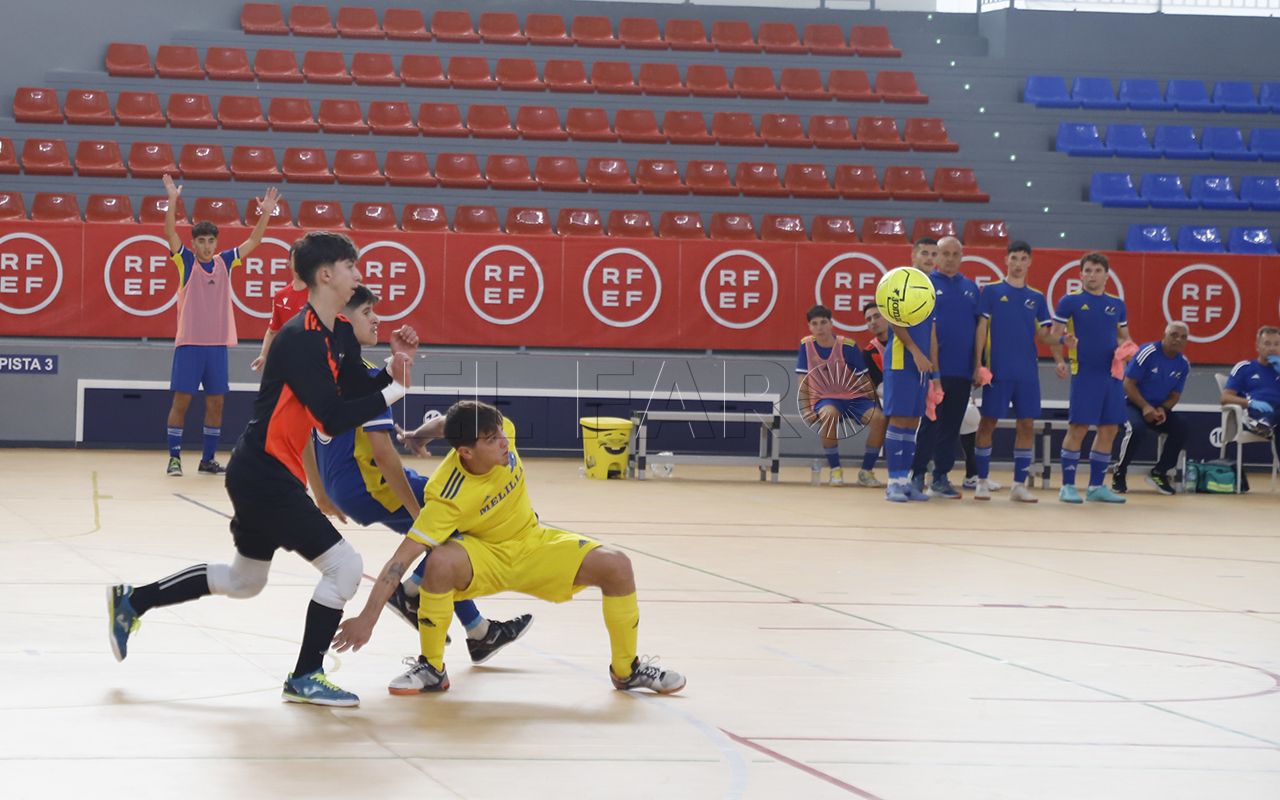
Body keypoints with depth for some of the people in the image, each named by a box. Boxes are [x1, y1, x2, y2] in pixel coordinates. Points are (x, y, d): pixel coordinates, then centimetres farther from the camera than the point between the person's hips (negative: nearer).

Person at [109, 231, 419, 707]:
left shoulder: (339, 334, 7)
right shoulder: (301, 338, -21)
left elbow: (358, 395, 8)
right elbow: (334, 419, -26)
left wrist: (394, 367, -7)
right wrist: (395, 391, -21)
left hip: (263, 475, 10)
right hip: (264, 476, -10)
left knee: (244, 580, 23)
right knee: (343, 565, -11)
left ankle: (132, 601, 32)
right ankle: (306, 678, 0)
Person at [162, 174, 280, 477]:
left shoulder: (225, 262, 9)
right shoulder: (186, 261, -1)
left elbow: (253, 242, 8)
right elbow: (170, 234, -14)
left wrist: (266, 212, -4)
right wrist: (172, 200, -27)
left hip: (218, 344, 4)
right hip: (189, 342, -4)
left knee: (215, 402, 6)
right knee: (181, 400, -4)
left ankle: (208, 459, 14)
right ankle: (174, 457, 2)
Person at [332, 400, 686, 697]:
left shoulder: (503, 434, -20)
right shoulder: (447, 498, -34)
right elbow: (402, 558, -35)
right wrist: (368, 617, -39)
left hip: (533, 544, 5)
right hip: (482, 557, -5)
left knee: (616, 566, -15)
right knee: (441, 562, -39)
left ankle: (627, 669, 9)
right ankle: (431, 668, -15)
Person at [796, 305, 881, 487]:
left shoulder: (848, 346, -10)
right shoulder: (806, 345, -3)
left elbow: (864, 381, -2)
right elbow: (804, 383, 3)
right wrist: (806, 410, -6)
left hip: (852, 398, 0)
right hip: (824, 399, 0)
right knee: (829, 414, -38)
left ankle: (866, 472, -8)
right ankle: (835, 469, -19)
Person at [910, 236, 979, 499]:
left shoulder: (970, 288, 14)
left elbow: (979, 326, 17)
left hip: (961, 369, 4)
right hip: (933, 368, -4)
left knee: (951, 427, 7)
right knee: (929, 424, -3)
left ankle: (941, 478, 14)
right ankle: (917, 475, 6)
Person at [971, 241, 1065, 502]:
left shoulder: (1036, 297, 12)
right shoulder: (991, 291, 2)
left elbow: (1043, 334, 12)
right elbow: (982, 328, -1)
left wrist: (1059, 340, -10)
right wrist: (978, 364, -8)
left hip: (1027, 372, 3)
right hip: (997, 370, -3)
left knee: (1027, 424, 1)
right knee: (988, 422, -1)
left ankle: (1019, 485, 8)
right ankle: (982, 482, 9)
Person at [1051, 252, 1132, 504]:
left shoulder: (1116, 304, 13)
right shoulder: (1070, 302, 0)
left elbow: (1124, 337, 21)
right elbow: (1055, 336, -1)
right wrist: (1059, 361, -17)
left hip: (1112, 374, 5)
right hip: (1084, 373, -5)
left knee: (1109, 429, 6)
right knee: (1078, 427, -7)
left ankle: (1097, 486, 16)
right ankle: (1068, 486, 0)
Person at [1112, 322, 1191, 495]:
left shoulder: (1183, 364, 0)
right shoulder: (1148, 352, -16)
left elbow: (1175, 395, 7)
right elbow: (1128, 384, -15)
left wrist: (1163, 409, -14)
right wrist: (1145, 407, -24)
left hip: (1159, 408, 5)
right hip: (1133, 403, -5)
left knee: (1181, 427, -21)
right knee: (1137, 428, -36)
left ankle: (1159, 472, -3)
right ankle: (1119, 472, -13)